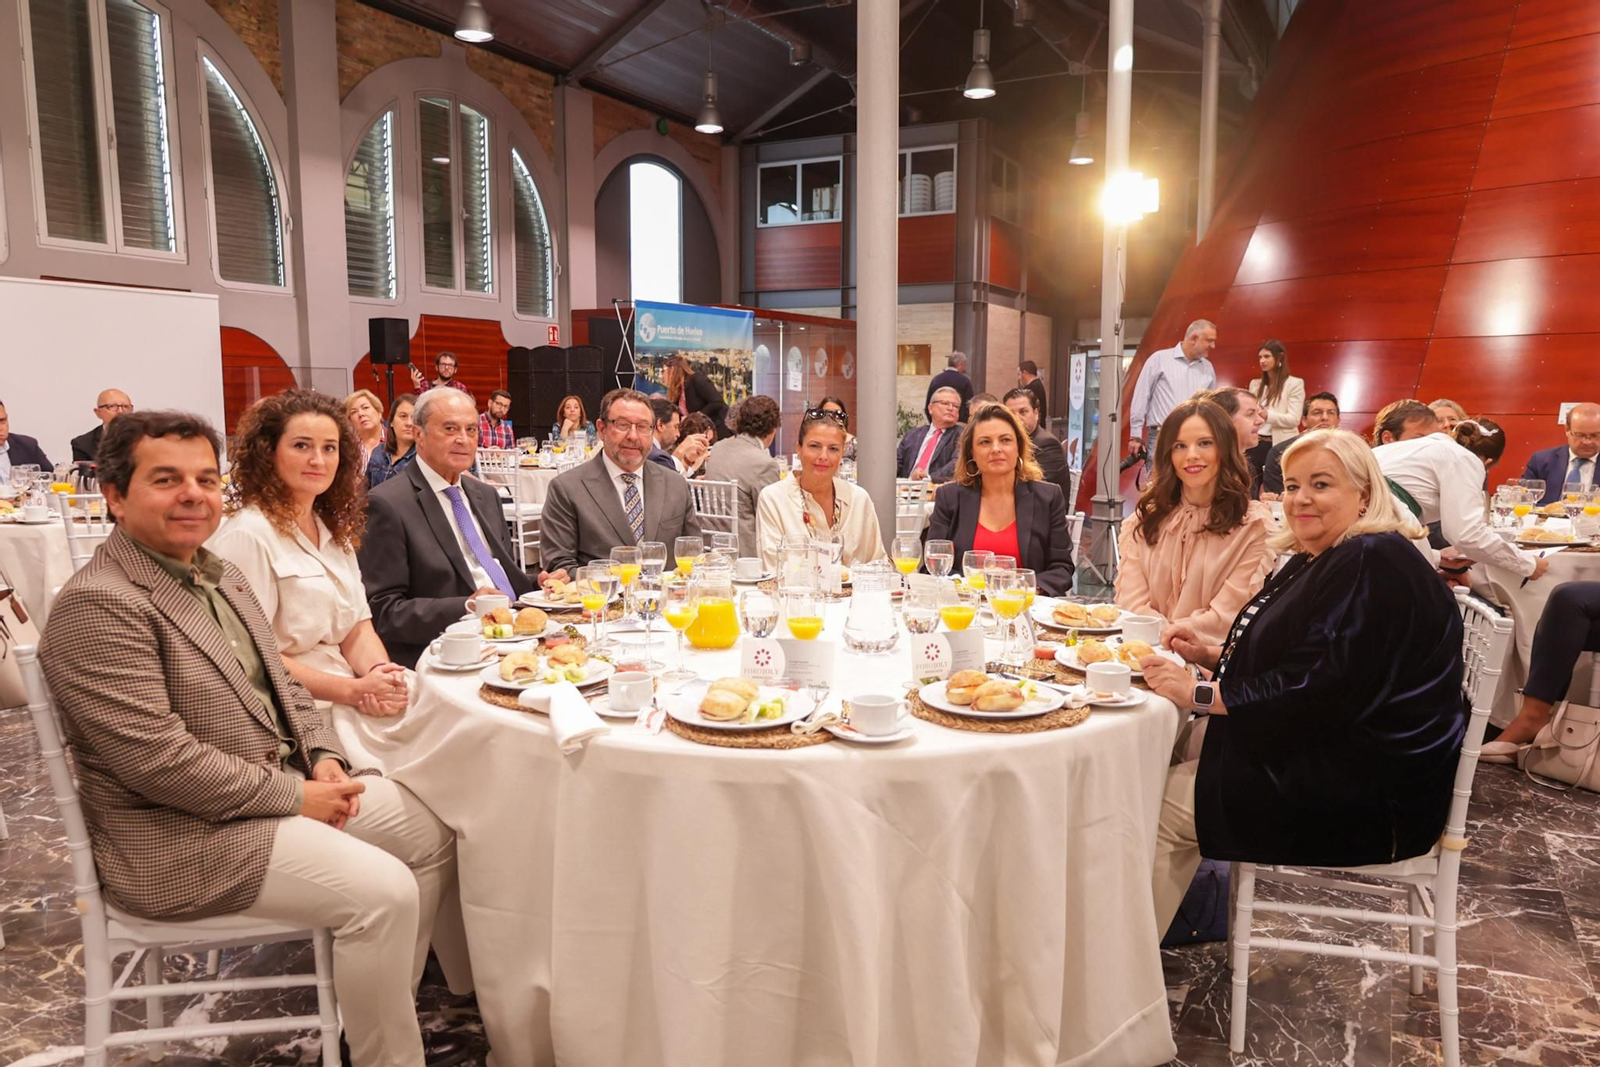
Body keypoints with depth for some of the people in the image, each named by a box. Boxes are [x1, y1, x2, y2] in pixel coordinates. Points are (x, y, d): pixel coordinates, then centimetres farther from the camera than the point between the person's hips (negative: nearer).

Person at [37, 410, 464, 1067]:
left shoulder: (222, 576, 10)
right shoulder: (97, 604, -20)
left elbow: (279, 681, 17)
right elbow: (155, 758, -25)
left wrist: (323, 757, -1)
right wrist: (295, 795, -19)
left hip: (283, 788, 10)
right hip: (181, 839, -10)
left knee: (431, 831, 8)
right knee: (383, 891, -22)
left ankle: (387, 1008, 22)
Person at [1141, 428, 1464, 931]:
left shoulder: (1374, 565, -20)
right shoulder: (1318, 560, 12)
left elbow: (1319, 687, -27)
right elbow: (1291, 660, 20)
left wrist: (1199, 693, -22)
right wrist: (1210, 652, 2)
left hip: (1362, 789, -10)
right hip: (1321, 758, 10)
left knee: (1161, 806, -12)